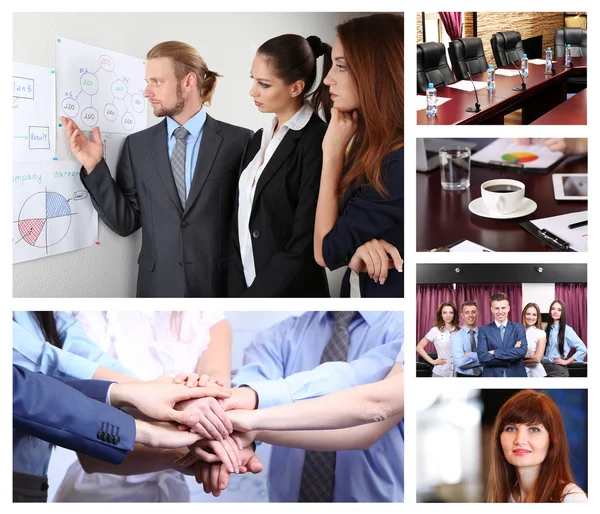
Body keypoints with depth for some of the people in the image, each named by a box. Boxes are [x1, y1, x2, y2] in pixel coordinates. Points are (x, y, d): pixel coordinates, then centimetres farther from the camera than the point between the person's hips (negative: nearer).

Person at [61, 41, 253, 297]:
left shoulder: (239, 140, -5)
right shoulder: (137, 145, 4)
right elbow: (125, 222, 2)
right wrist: (94, 166, -6)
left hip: (220, 285, -2)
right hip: (158, 286, 3)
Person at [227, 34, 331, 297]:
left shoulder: (318, 144, -14)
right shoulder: (260, 138, 9)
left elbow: (304, 247, -17)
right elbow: (242, 222, 7)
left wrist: (250, 298, -13)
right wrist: (236, 290, -5)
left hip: (290, 294, -6)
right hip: (246, 285, 7)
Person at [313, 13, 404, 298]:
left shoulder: (401, 163, -26)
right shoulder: (373, 143, 1)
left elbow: (325, 251, -18)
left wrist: (333, 152, -14)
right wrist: (356, 249, -22)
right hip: (358, 290, 8)